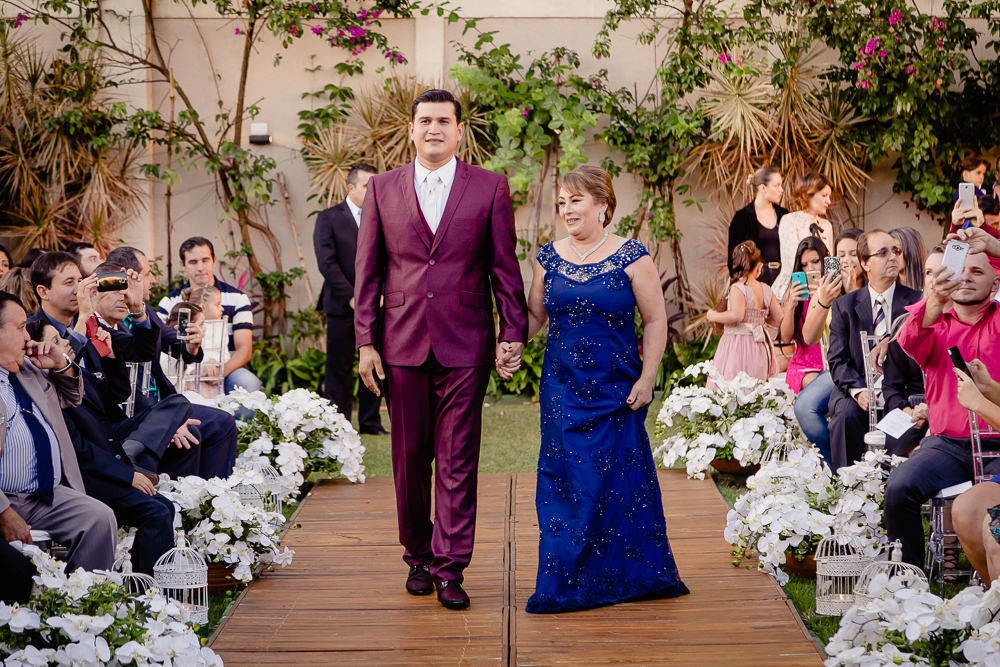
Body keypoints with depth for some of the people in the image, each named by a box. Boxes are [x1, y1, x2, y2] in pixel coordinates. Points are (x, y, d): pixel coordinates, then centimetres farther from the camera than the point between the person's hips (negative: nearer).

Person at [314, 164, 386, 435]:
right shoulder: (329, 218, 0)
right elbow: (327, 263, -7)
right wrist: (351, 297, -12)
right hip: (342, 305, -3)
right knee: (339, 367, 0)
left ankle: (370, 421, 15)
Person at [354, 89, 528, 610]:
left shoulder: (489, 187, 3)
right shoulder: (382, 188, 7)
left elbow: (505, 267, 4)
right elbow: (367, 271, 7)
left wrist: (514, 332, -2)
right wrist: (365, 341, 2)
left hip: (465, 346, -2)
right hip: (403, 345, 2)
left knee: (458, 461, 0)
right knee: (410, 459, 9)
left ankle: (449, 567, 6)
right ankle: (418, 557, 24)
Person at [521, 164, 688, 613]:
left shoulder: (631, 258, -4)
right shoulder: (549, 258, 7)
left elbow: (655, 321, -2)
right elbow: (534, 315, 13)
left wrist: (646, 380, -8)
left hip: (616, 389, -3)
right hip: (563, 387, 3)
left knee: (616, 479, -1)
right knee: (563, 480, 2)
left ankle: (630, 577, 15)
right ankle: (568, 582, 11)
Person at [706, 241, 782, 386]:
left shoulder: (737, 288, -10)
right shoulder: (766, 290, 7)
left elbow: (736, 315, -24)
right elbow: (779, 319, 11)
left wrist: (713, 316, -8)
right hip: (759, 347, 6)